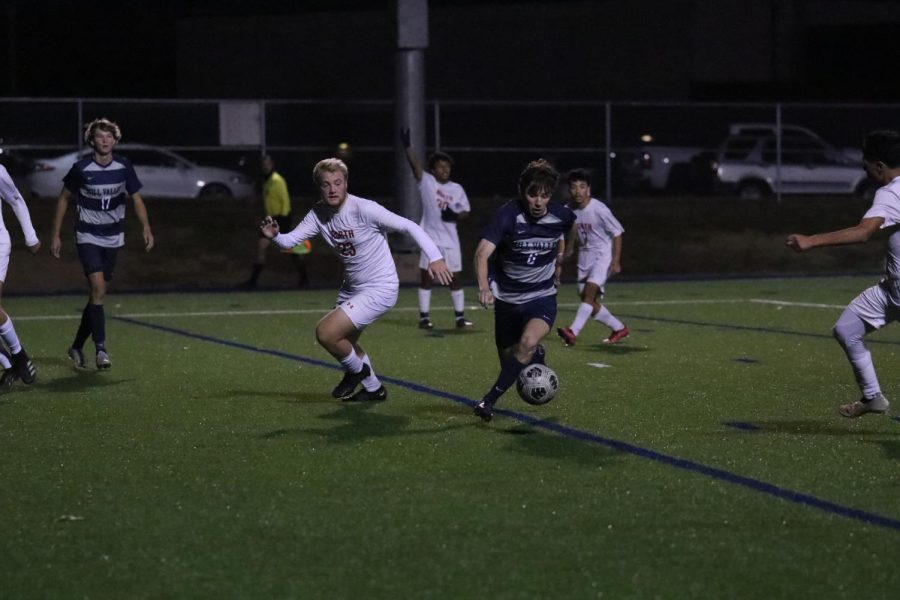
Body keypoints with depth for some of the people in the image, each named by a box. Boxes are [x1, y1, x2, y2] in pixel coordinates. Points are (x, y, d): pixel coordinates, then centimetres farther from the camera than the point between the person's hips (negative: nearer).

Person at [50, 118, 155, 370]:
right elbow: (64, 198, 2)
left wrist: (146, 228, -10)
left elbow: (136, 198, 5)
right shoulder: (81, 168, -10)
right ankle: (100, 349, -18)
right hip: (87, 237, -4)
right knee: (97, 288, -19)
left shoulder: (123, 167, -3)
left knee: (98, 293, 8)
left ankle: (77, 346, 24)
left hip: (113, 239, 4)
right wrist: (56, 235, 2)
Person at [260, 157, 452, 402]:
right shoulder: (319, 213, -4)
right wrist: (275, 236, -31)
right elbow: (290, 240, -8)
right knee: (343, 343, 22)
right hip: (352, 287, 8)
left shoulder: (364, 209, -23)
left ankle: (357, 370, 12)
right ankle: (373, 388, 45)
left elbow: (408, 226, -22)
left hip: (380, 288, -8)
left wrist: (435, 257, -30)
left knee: (326, 332, -17)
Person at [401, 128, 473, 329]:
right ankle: (424, 317, 8)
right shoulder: (426, 182, -3)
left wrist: (455, 215, -11)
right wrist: (407, 146, -32)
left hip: (450, 240, 2)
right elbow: (415, 164, -17)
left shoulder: (457, 189, 5)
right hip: (430, 238, -2)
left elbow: (466, 211, 11)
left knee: (455, 277, 5)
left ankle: (460, 317, 11)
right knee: (426, 277, 2)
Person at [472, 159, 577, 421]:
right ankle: (536, 356, 52)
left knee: (528, 342, -29)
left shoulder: (561, 215, -12)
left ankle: (490, 400, -19)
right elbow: (483, 253, -35)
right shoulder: (508, 215, -22)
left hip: (542, 296, 0)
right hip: (507, 298, 0)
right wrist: (484, 288, -51)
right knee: (508, 358, 14)